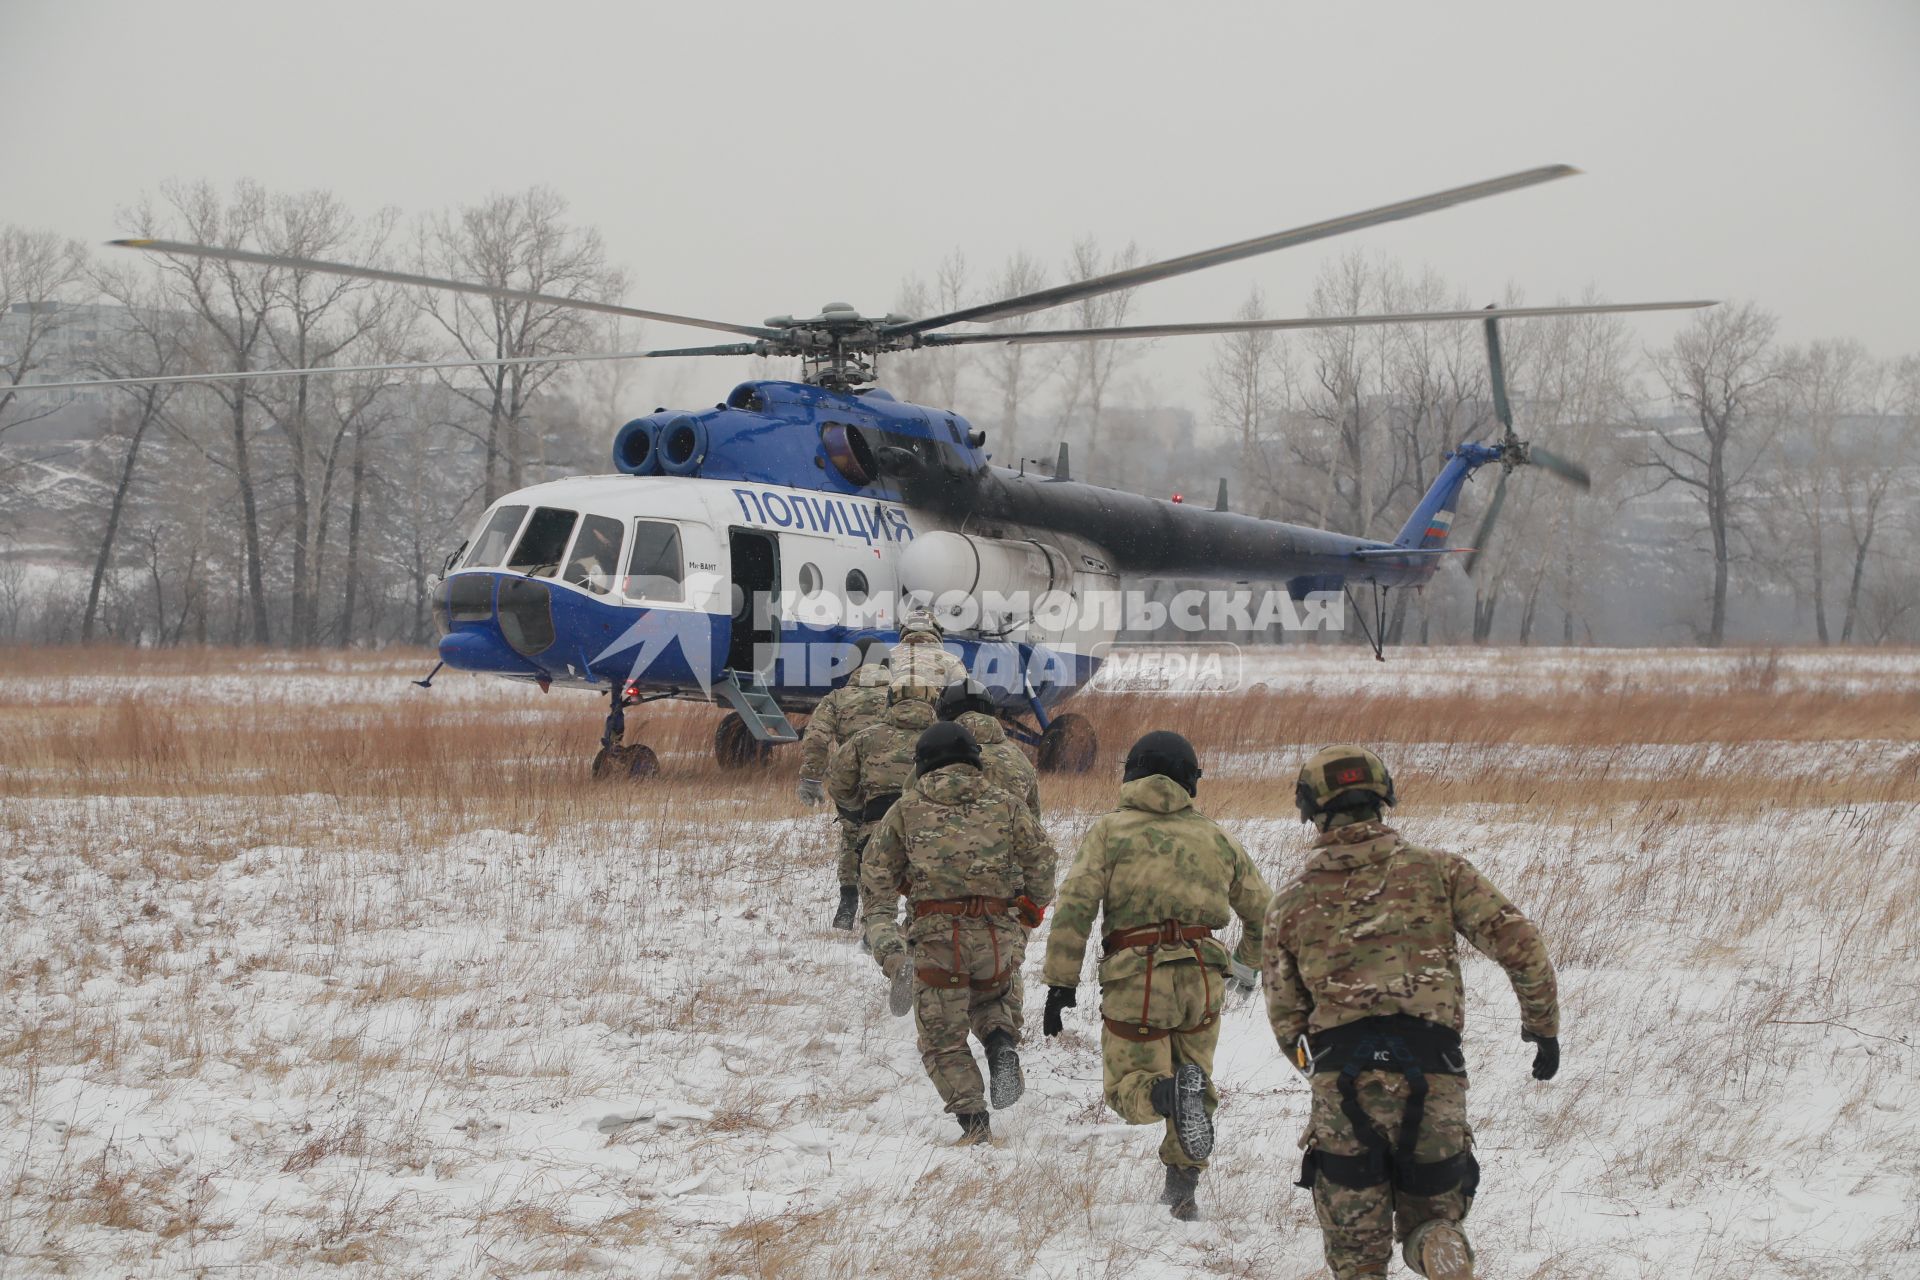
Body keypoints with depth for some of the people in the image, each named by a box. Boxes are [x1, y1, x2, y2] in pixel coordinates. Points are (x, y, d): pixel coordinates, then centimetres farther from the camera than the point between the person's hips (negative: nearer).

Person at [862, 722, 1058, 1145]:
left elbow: (877, 876, 5)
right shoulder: (1004, 804, 9)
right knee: (993, 997, 29)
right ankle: (1002, 1044, -2)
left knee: (943, 1038, 9)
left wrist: (885, 942, 5)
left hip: (935, 935, -1)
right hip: (997, 931, 2)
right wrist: (1033, 906, 22)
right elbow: (1041, 857, 5)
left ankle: (973, 1121, -2)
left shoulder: (906, 809, 9)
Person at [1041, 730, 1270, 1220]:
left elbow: (1074, 907, -6)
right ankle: (1183, 1185, 15)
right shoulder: (1216, 839, 15)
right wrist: (1246, 966, 41)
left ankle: (1168, 1093, -25)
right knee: (1195, 1077, 22)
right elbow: (1260, 910, 24)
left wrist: (1060, 982, -4)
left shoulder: (1110, 831, 5)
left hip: (1136, 981, -3)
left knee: (1130, 1086, 8)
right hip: (1202, 978, 3)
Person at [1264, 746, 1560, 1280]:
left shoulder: (1289, 902, 12)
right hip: (1433, 1083, 0)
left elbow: (1286, 1019, 15)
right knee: (1429, 1221, 17)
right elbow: (1518, 942, 1)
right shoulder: (1437, 869, 9)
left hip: (1341, 1087, 0)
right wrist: (1543, 1025, 13)